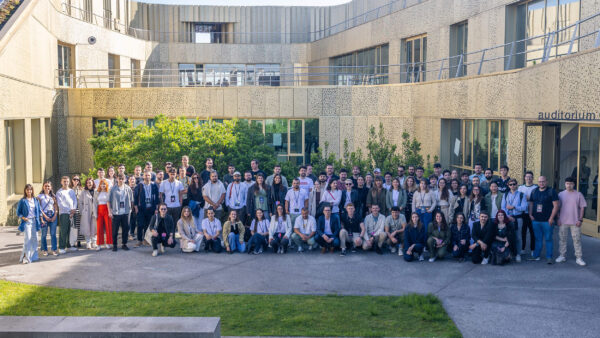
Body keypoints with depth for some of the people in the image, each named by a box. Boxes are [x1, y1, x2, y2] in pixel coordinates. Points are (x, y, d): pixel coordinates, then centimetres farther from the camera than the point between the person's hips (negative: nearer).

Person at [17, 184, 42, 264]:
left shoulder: (36, 200, 12)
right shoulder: (22, 201, 0)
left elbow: (39, 210, 16)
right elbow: (18, 212, 2)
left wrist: (41, 220, 10)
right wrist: (23, 217, -14)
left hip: (35, 221, 4)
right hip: (27, 222, -4)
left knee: (34, 238, 7)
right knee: (27, 239, -12)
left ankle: (34, 256, 17)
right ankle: (26, 257, -10)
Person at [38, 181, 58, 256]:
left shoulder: (53, 196, 13)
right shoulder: (40, 196, 3)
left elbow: (56, 207, 9)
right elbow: (39, 208, -3)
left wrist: (55, 216, -5)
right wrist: (45, 216, -10)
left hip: (53, 216, 2)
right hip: (44, 216, -2)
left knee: (53, 234, 1)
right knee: (44, 234, 1)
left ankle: (54, 250, 4)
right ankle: (44, 250, 10)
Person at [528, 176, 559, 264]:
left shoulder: (551, 191, -4)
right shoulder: (534, 191, 11)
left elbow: (556, 205, -7)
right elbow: (531, 203, 19)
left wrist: (551, 218, -12)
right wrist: (530, 214, 7)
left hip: (547, 220, -4)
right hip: (535, 220, 4)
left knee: (548, 239, 0)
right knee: (538, 239, 12)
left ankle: (549, 257, 6)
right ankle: (536, 256, 18)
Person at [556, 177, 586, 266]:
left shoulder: (579, 195, -1)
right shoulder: (561, 194, 4)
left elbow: (582, 207, 0)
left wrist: (580, 219, -6)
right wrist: (558, 218, 1)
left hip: (575, 222, -2)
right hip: (563, 222, 2)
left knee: (577, 239, 2)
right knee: (562, 239, 8)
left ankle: (579, 258, 8)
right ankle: (562, 256, 19)